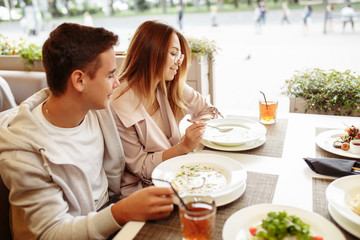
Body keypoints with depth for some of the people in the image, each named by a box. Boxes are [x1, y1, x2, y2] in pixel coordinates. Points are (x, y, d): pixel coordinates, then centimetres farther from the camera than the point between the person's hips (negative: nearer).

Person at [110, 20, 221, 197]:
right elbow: (139, 167, -16)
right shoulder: (119, 105, -21)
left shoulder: (172, 87, -1)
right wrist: (184, 147, -27)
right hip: (142, 187, -6)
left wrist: (197, 132, -14)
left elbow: (207, 111, 8)